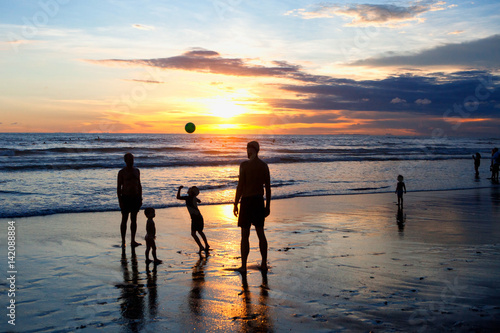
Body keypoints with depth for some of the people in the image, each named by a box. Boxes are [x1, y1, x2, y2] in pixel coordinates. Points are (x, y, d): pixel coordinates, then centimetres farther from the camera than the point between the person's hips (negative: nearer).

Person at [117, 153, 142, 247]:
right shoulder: (122, 172, -4)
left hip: (135, 197, 4)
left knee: (134, 219, 6)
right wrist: (120, 201, -11)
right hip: (126, 197, -4)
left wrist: (140, 198, 10)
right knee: (124, 219, 1)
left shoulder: (136, 171, 11)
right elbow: (119, 187, -5)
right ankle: (123, 242, 9)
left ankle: (133, 241, 11)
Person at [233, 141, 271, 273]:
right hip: (259, 201, 5)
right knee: (261, 233, 14)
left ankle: (243, 266, 5)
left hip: (247, 200, -5)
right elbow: (268, 188, 7)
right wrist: (268, 206, 15)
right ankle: (264, 264, 20)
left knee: (245, 235, 1)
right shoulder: (264, 165, 4)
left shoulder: (244, 165, -11)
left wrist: (235, 204, -4)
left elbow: (240, 187, -12)